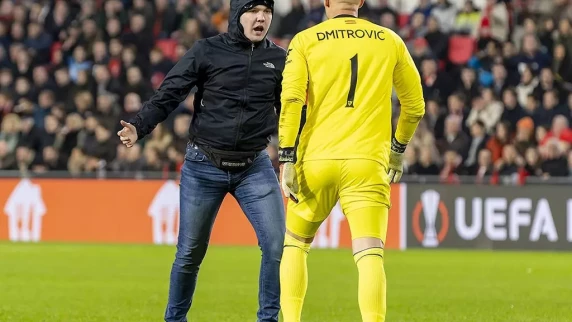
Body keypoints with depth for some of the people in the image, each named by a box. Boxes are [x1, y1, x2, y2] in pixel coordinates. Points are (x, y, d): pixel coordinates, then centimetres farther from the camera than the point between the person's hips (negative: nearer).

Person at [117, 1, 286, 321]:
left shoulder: (279, 59, 4)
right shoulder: (207, 52, -4)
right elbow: (168, 95, -9)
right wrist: (139, 127, -25)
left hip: (255, 167, 2)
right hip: (204, 166, -2)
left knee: (278, 244, -12)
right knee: (190, 252, 6)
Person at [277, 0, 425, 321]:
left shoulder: (305, 40, 5)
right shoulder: (389, 41, 11)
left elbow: (290, 101, -6)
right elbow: (415, 104, 18)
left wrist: (287, 160, -6)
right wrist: (398, 149, 32)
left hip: (316, 161, 0)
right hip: (367, 162, 0)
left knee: (294, 244, 20)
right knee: (370, 255, -10)